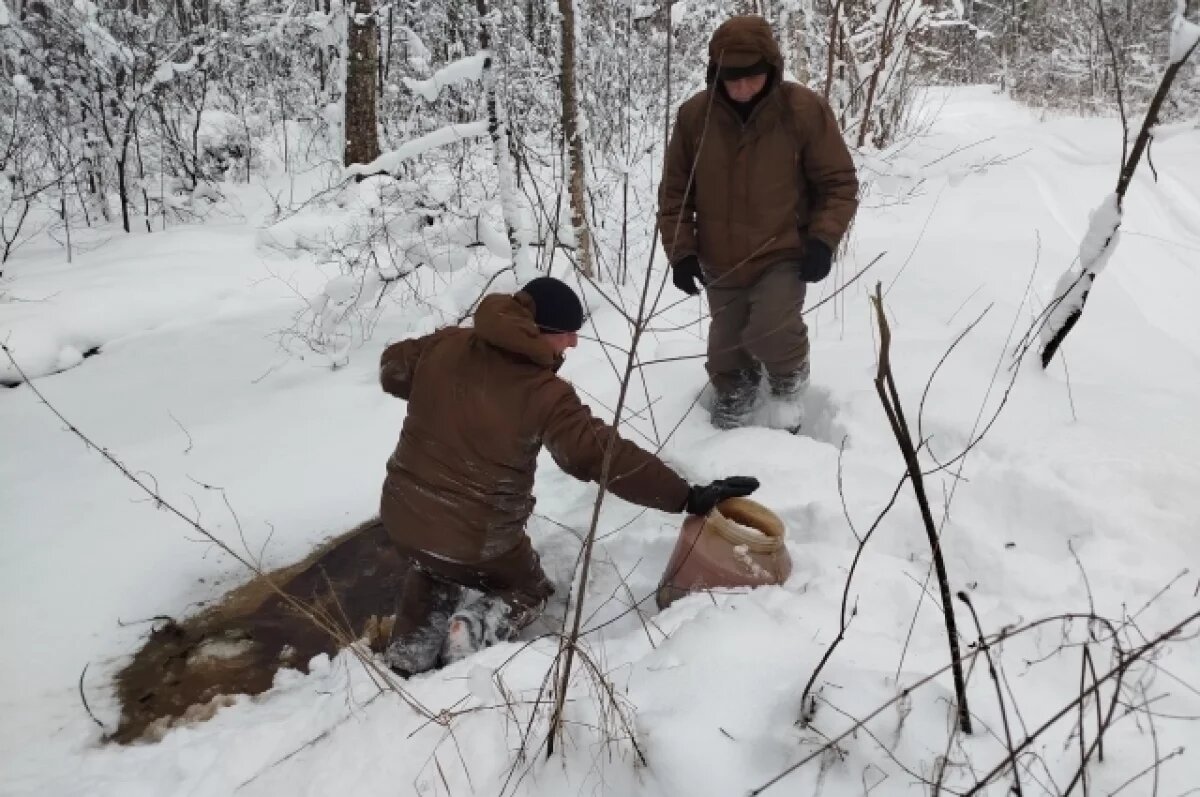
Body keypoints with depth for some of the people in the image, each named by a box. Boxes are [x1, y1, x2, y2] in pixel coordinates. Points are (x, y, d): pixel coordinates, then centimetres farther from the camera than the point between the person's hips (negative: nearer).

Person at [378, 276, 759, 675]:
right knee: (529, 592, 25)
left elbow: (392, 371, 13)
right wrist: (688, 497, -22)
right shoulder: (544, 395, -21)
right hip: (476, 540, -4)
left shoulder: (444, 345, -5)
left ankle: (410, 648, 17)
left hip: (401, 515, 5)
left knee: (429, 567, 39)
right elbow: (607, 457, -25)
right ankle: (477, 627, -5)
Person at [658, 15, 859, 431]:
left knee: (770, 330, -24)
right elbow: (674, 191, 2)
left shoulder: (805, 109, -14)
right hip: (720, 263, 3)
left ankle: (789, 380, 10)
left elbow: (839, 182, -5)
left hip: (785, 255, -3)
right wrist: (680, 251, -6)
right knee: (726, 348, 13)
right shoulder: (694, 115, -9)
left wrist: (823, 239, -18)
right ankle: (732, 395, 45)